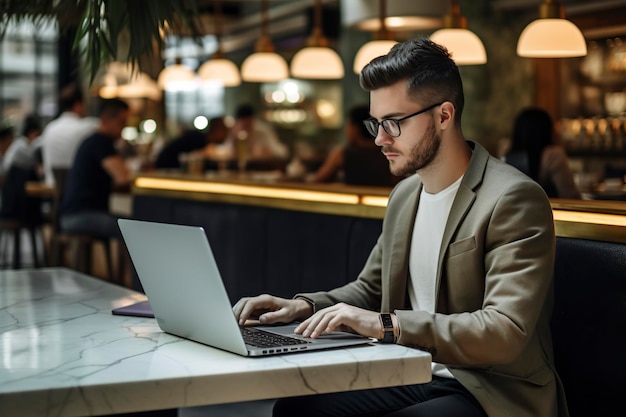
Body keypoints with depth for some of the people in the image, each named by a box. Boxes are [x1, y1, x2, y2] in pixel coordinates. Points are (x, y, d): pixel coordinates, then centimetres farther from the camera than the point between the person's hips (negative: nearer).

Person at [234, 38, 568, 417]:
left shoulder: (515, 200, -16)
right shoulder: (404, 194, 11)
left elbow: (506, 332, -25)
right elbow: (370, 288, 23)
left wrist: (387, 324, -30)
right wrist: (303, 306, 2)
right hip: (414, 377, 7)